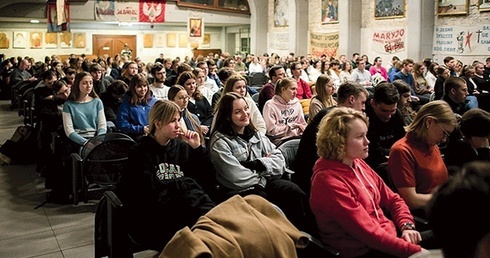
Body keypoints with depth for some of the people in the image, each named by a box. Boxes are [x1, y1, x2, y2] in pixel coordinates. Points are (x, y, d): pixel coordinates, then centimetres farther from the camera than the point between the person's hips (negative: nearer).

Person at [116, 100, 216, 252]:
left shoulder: (183, 147, 15)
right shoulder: (140, 153, 3)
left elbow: (208, 182, 10)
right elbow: (152, 191, -10)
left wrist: (198, 149, 3)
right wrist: (184, 184, -4)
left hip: (181, 210, 4)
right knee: (187, 186, -30)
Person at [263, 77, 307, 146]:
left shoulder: (296, 104, 15)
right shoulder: (270, 105, -3)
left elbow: (303, 124, 21)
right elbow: (272, 130, -7)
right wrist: (292, 126, -8)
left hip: (297, 137, 6)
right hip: (280, 140, -6)